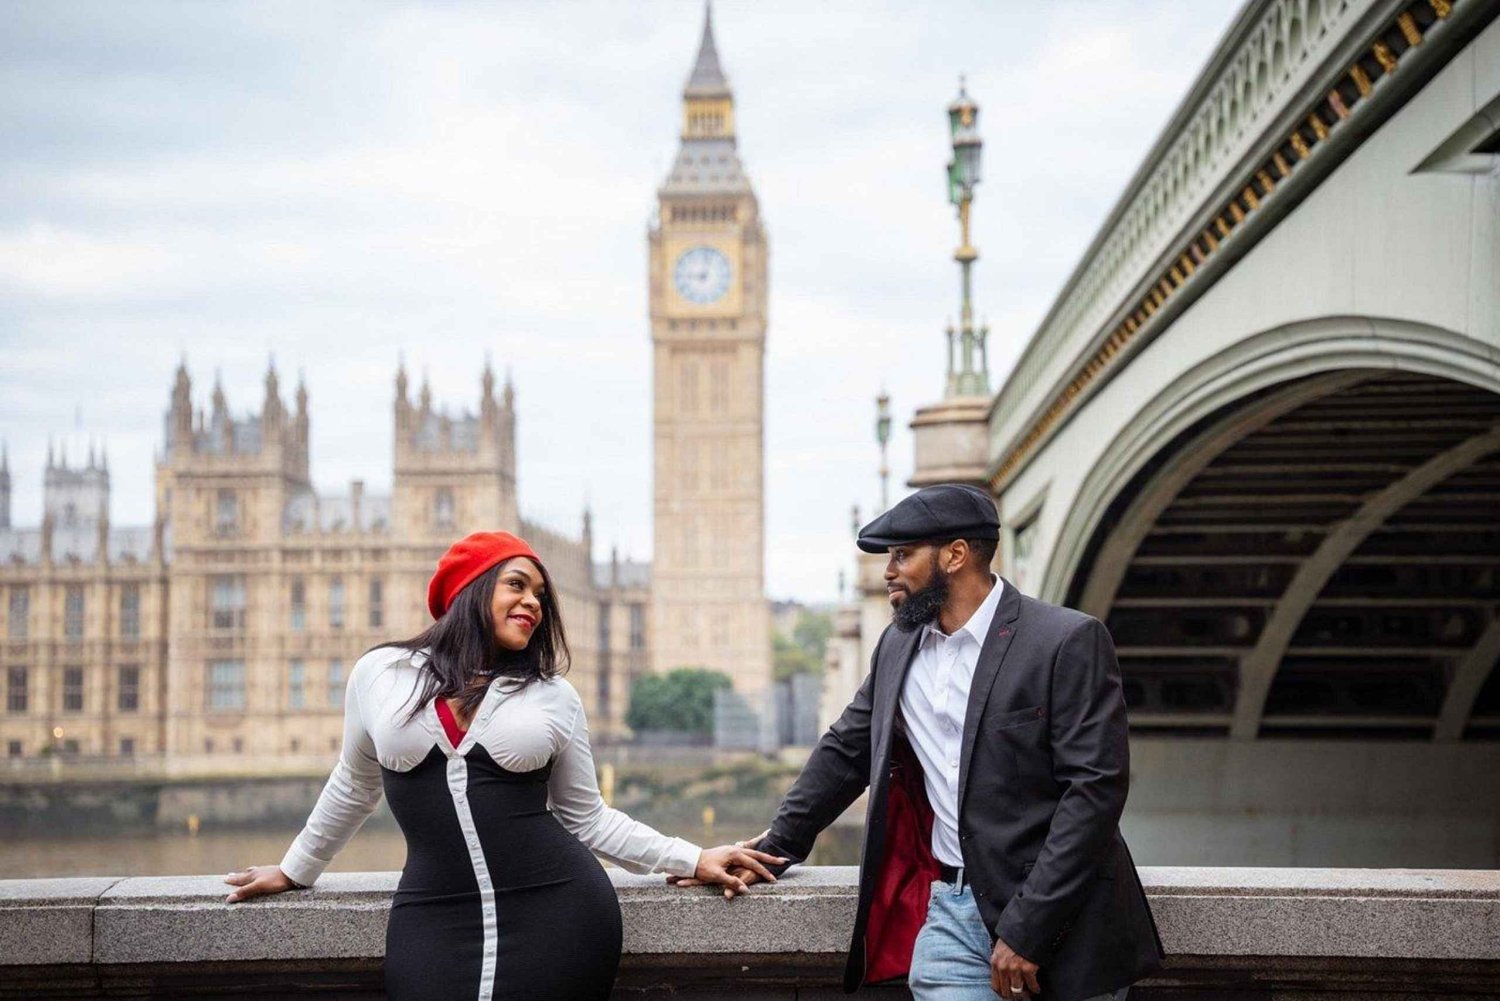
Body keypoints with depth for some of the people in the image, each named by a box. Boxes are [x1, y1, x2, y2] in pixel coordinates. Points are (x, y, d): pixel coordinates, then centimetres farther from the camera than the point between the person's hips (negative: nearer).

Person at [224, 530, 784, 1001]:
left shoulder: (553, 696, 8)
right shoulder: (378, 674, 8)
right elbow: (354, 788, 24)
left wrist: (692, 860, 7)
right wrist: (295, 870, 34)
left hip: (559, 916, 0)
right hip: (434, 921, 0)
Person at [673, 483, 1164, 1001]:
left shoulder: (1069, 642, -10)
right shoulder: (898, 645, 10)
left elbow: (1095, 787, -15)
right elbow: (845, 750, 21)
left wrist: (1026, 930, -18)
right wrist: (775, 848, 13)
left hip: (1061, 918, -4)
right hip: (949, 913, 5)